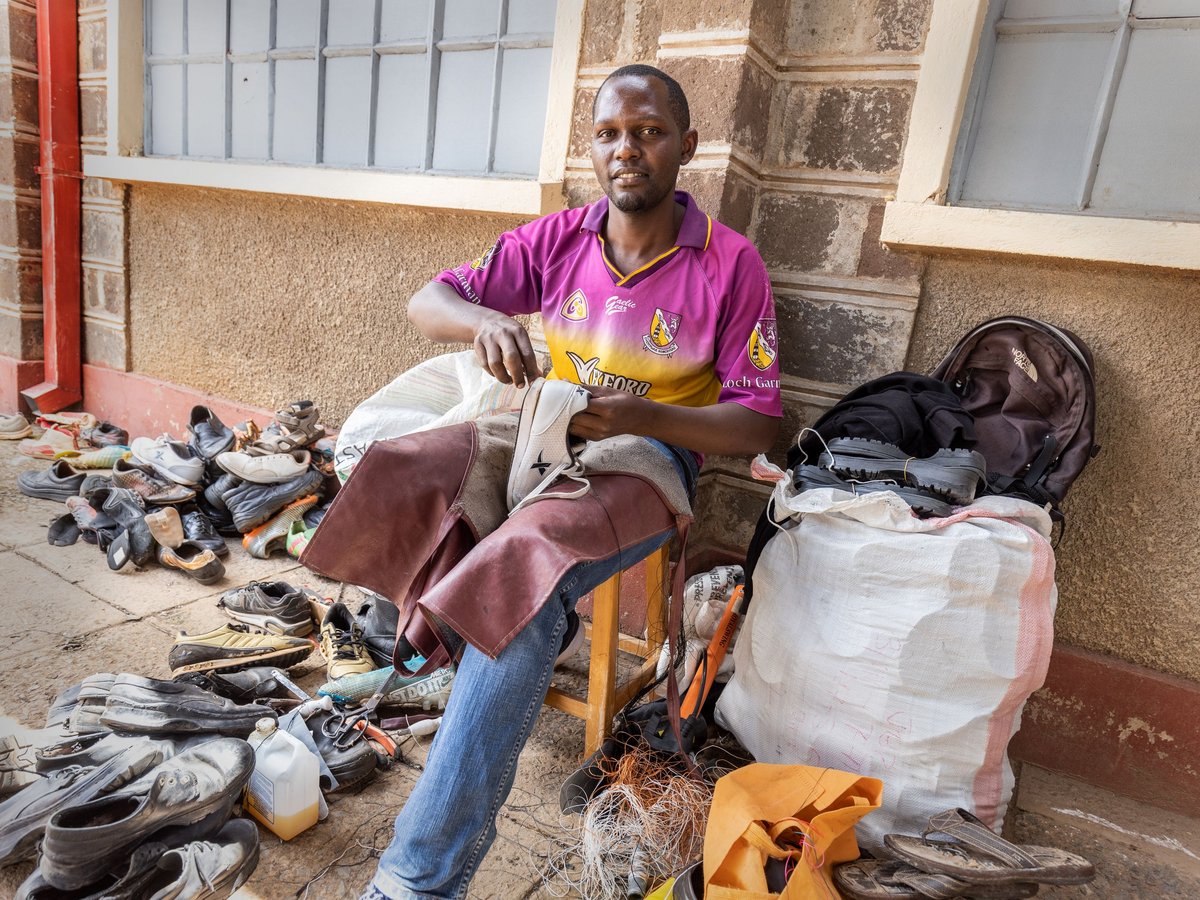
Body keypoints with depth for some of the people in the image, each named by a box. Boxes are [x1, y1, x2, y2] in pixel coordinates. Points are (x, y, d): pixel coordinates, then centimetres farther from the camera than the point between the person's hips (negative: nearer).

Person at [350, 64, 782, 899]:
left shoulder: (731, 263, -8)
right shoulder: (556, 239, 1)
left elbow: (758, 423, -9)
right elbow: (426, 303, 0)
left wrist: (639, 415, -26)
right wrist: (484, 319, -26)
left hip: (650, 459, -4)